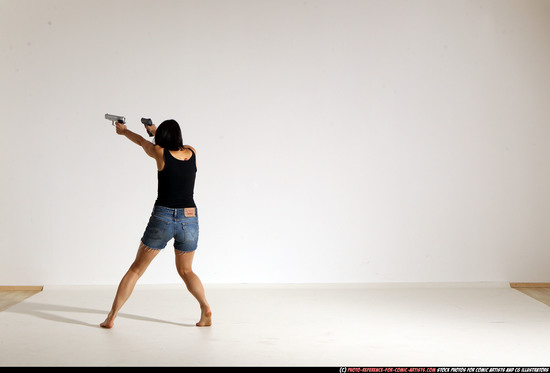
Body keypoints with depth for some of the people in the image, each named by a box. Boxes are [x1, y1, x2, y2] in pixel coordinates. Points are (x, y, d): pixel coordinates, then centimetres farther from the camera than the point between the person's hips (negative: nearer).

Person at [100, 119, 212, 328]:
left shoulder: (160, 153, -2)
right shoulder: (192, 153, 6)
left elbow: (140, 141, 20)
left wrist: (123, 130, 40)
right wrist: (156, 131, 46)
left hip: (162, 218, -2)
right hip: (189, 218, 3)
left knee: (136, 269, 10)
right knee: (185, 271, 20)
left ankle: (111, 317, 10)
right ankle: (205, 310, 1)